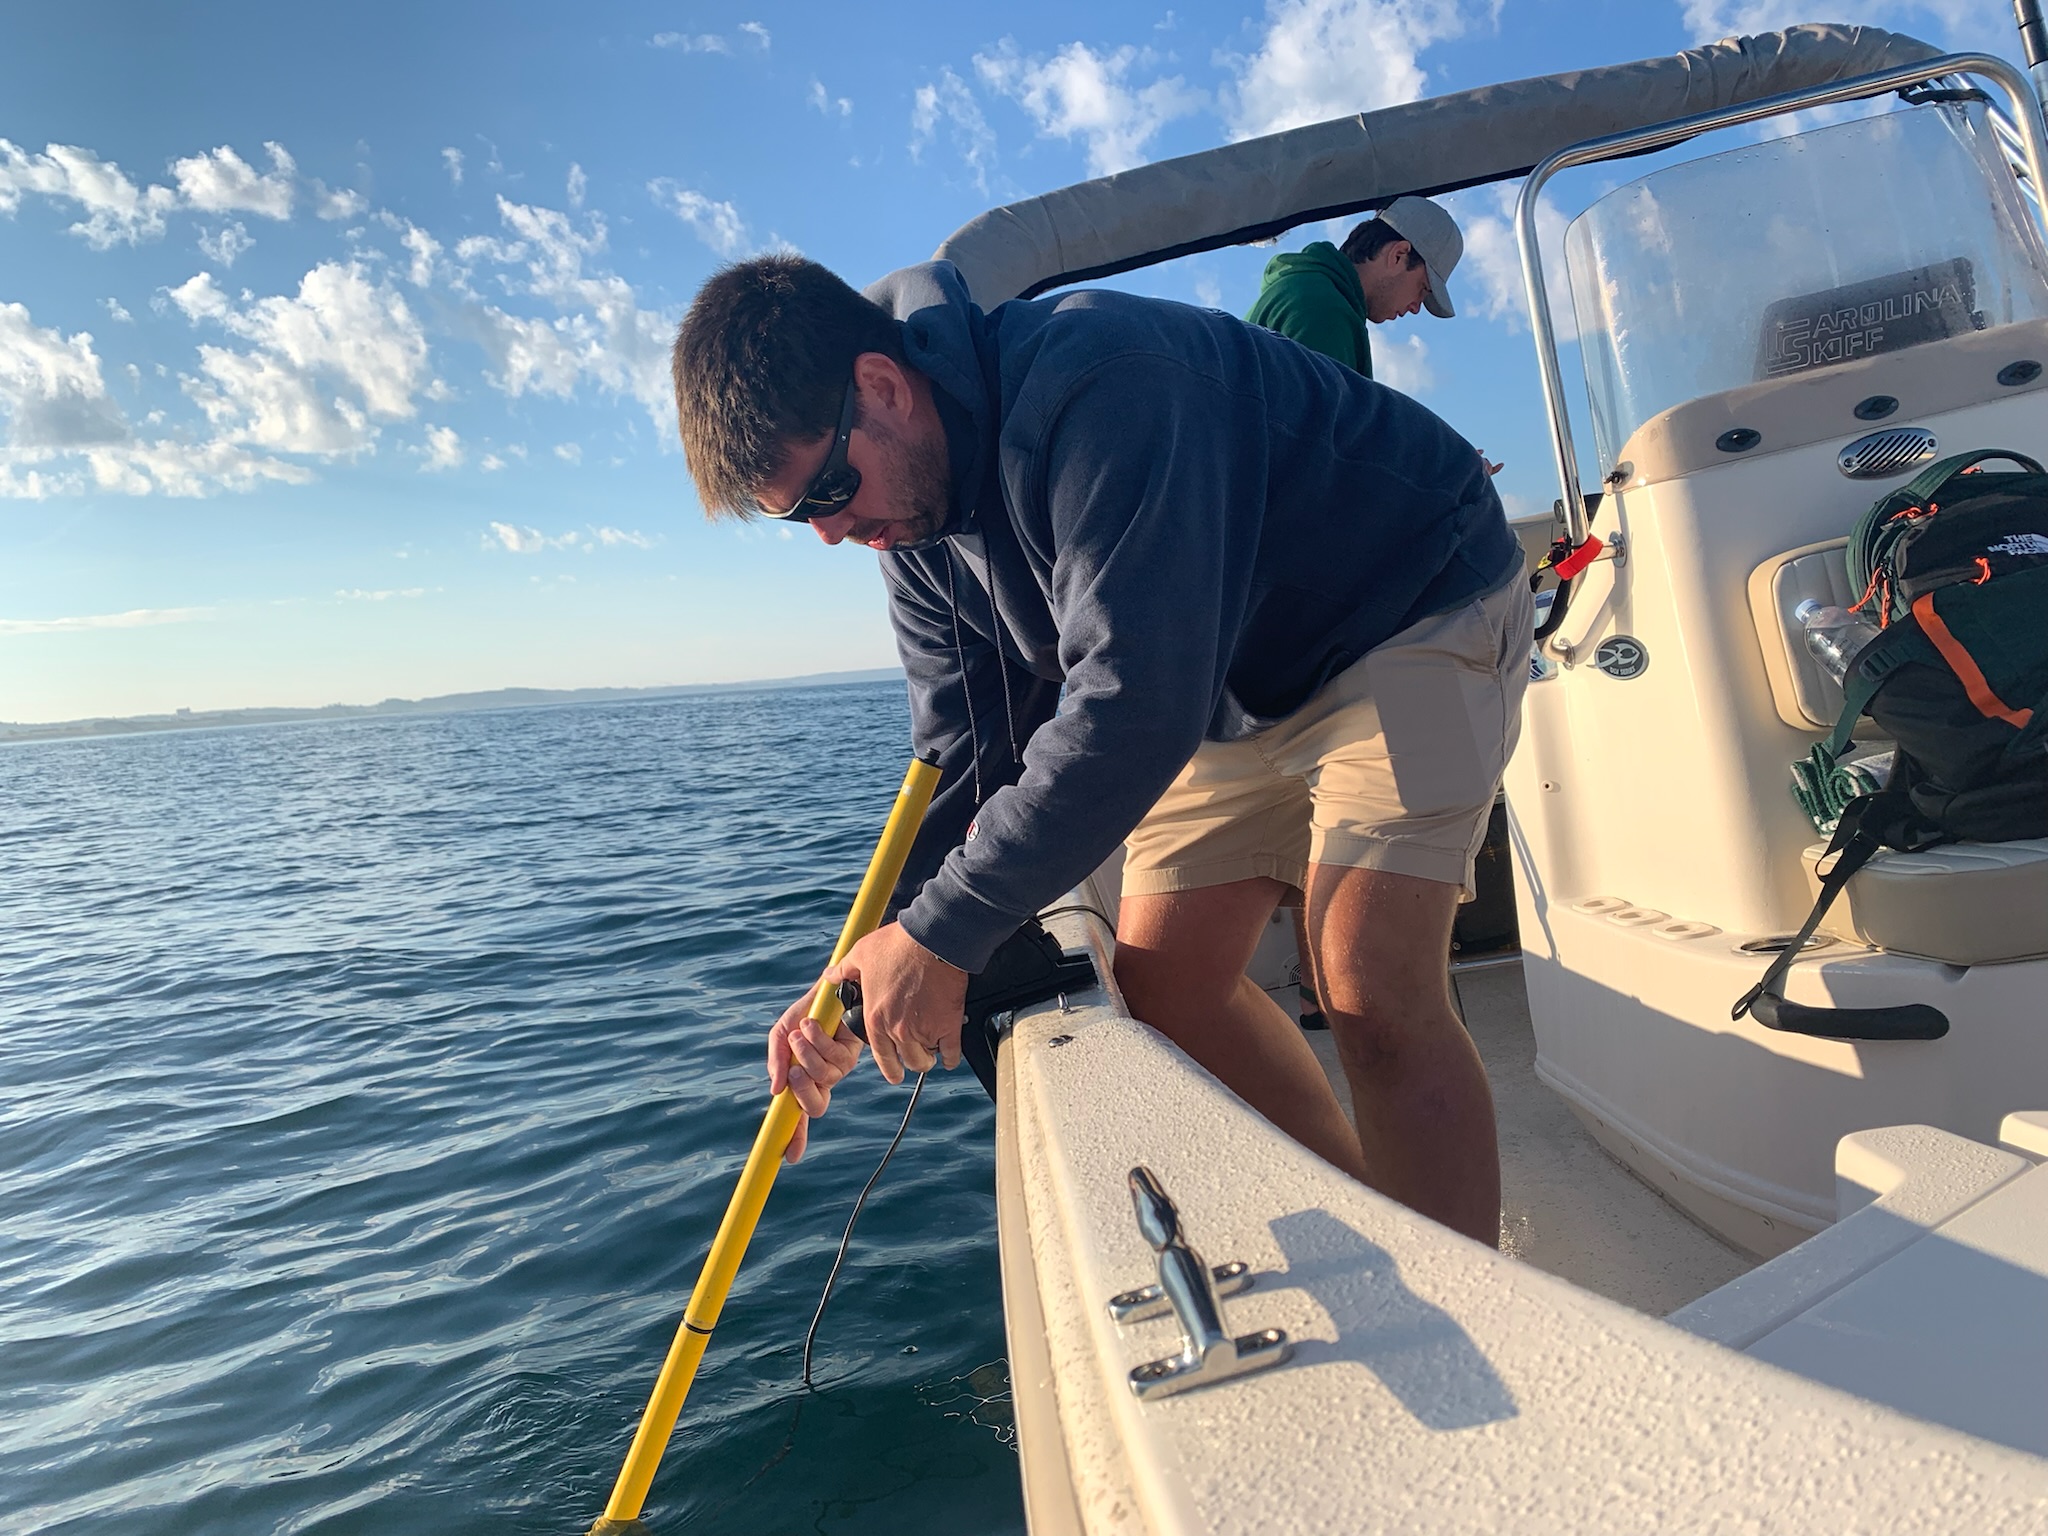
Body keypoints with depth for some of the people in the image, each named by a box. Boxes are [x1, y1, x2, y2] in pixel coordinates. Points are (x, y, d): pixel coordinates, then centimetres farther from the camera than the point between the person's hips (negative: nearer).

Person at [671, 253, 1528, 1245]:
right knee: (1163, 978, 2)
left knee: (1370, 990, -22)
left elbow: (1133, 704, -38)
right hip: (1242, 681, 8)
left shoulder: (1098, 381, -33)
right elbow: (966, 758, -2)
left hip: (1417, 605, -7)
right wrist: (866, 979, -13)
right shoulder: (918, 525, -4)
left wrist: (946, 933, -31)